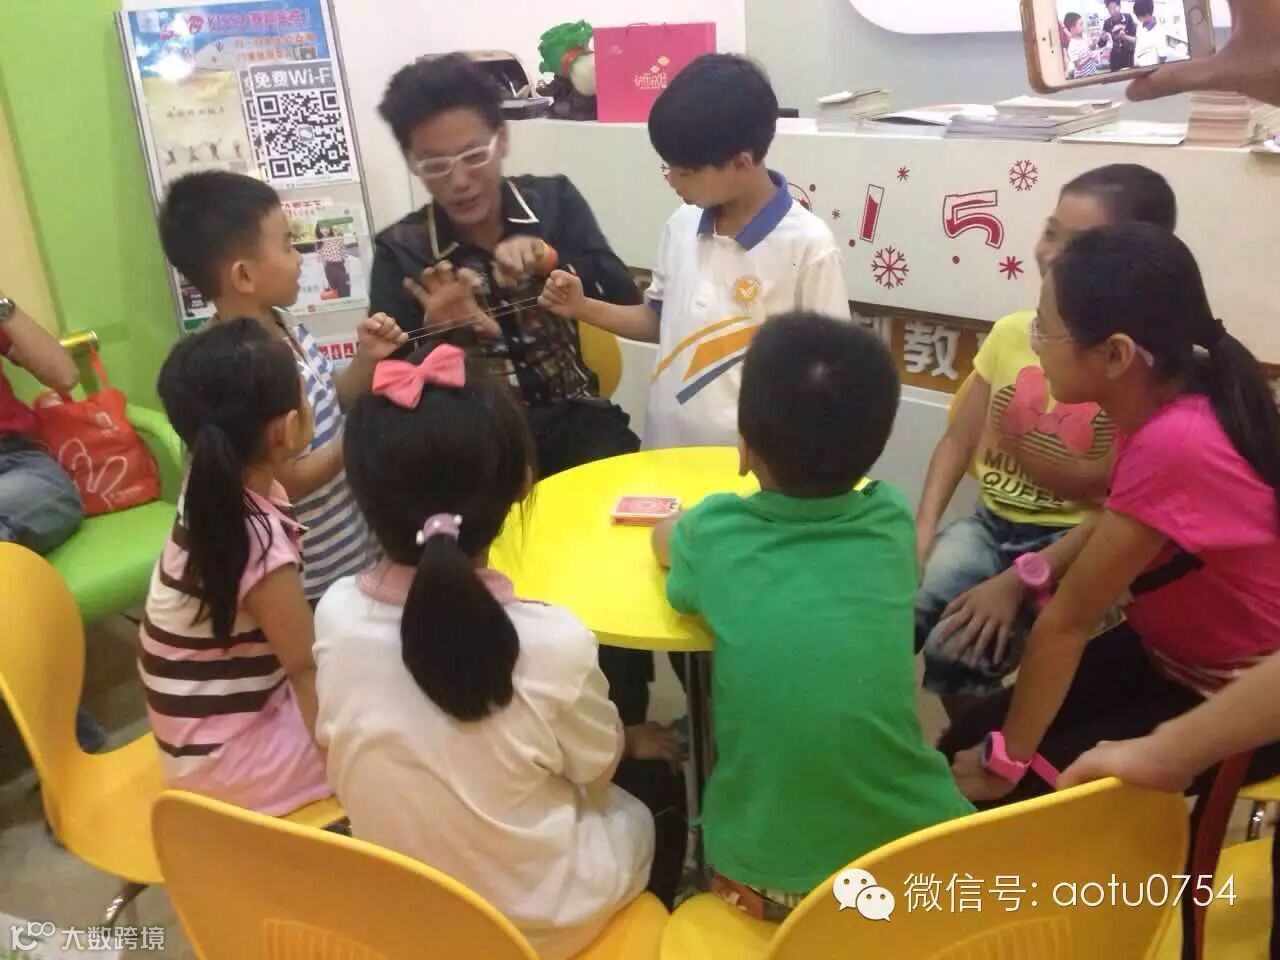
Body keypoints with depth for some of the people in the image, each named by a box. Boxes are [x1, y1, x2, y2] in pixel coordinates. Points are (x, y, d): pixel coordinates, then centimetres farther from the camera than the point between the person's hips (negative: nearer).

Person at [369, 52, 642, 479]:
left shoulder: (554, 201, 2)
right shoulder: (400, 251, -1)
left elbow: (628, 302, -5)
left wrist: (549, 257, -21)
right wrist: (435, 331, -25)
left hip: (573, 417, 2)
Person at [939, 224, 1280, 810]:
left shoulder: (1174, 446, -36)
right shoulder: (1167, 400, -9)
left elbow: (1066, 620, -27)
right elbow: (1115, 520, 10)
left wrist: (1005, 760, -16)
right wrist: (1016, 579, -5)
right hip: (1171, 652, 8)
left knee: (1015, 792, -10)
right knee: (966, 740, 4)